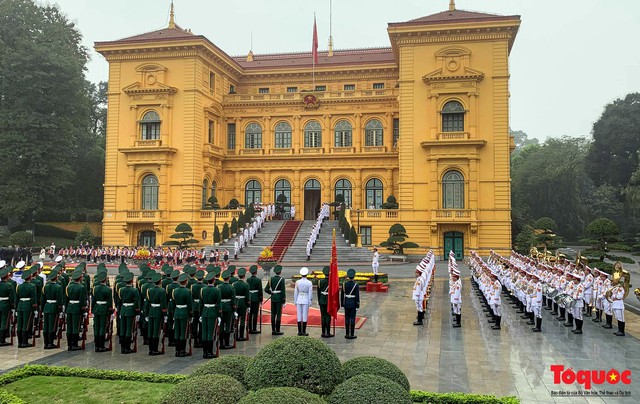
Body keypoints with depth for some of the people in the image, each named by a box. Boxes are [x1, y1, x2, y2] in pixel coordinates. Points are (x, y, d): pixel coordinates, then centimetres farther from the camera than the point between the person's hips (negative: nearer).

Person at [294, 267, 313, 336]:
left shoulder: (297, 282, -3)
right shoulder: (309, 283, -9)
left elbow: (295, 292, 1)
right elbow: (310, 293, -7)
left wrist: (295, 302, 9)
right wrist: (310, 302, 1)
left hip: (299, 300, 2)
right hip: (306, 300, -2)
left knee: (299, 316, 7)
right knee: (305, 316, 2)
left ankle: (299, 332, 10)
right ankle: (304, 332, 4)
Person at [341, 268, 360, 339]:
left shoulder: (344, 284, -2)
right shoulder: (356, 285, -12)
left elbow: (342, 295, 2)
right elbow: (357, 296, -11)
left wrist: (342, 304, 11)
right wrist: (357, 306, -5)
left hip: (346, 303, 3)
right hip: (353, 304, -3)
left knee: (347, 318, 9)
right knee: (352, 319, 1)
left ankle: (347, 334, 13)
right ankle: (352, 335, 4)